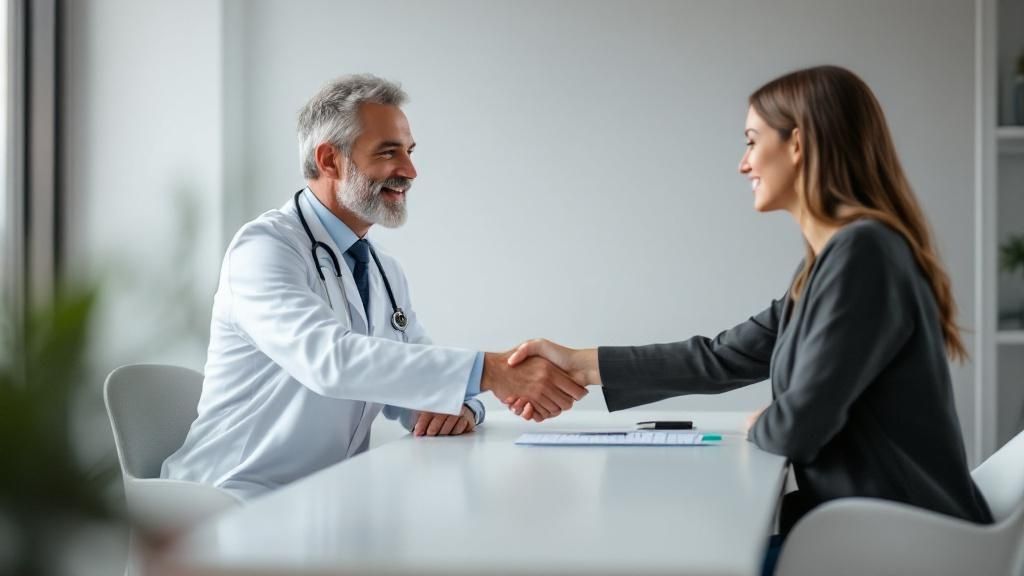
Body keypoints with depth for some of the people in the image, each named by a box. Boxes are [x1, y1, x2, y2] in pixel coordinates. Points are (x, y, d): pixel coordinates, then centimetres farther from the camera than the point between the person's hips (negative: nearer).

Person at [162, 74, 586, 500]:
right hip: (239, 499, -8)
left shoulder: (387, 273, 13)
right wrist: (486, 371, -34)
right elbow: (328, 358, -29)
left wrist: (457, 404, -11)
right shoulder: (265, 248, -13)